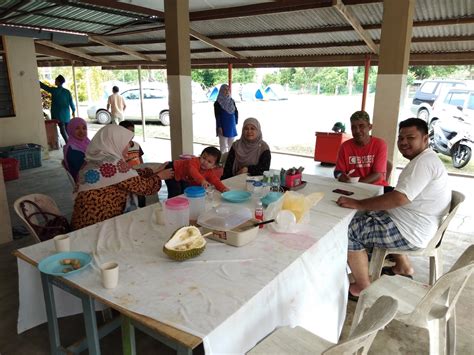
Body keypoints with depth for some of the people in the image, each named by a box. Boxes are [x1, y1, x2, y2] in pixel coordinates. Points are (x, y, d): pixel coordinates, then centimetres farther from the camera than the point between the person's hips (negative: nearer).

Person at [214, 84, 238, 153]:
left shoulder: (232, 101, 7)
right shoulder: (217, 103, -8)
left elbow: (236, 112, 13)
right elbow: (217, 116, -10)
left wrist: (236, 122, 7)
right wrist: (219, 127, -15)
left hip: (232, 126, 5)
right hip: (223, 127, -5)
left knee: (231, 145, 12)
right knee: (223, 145, 0)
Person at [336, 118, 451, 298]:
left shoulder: (424, 162, -21)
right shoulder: (425, 159, 13)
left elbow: (399, 199, -31)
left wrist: (358, 204, -27)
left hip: (410, 233, -11)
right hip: (411, 223, 11)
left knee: (350, 229, -10)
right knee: (366, 216, 28)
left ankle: (363, 288, 0)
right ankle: (403, 267, 30)